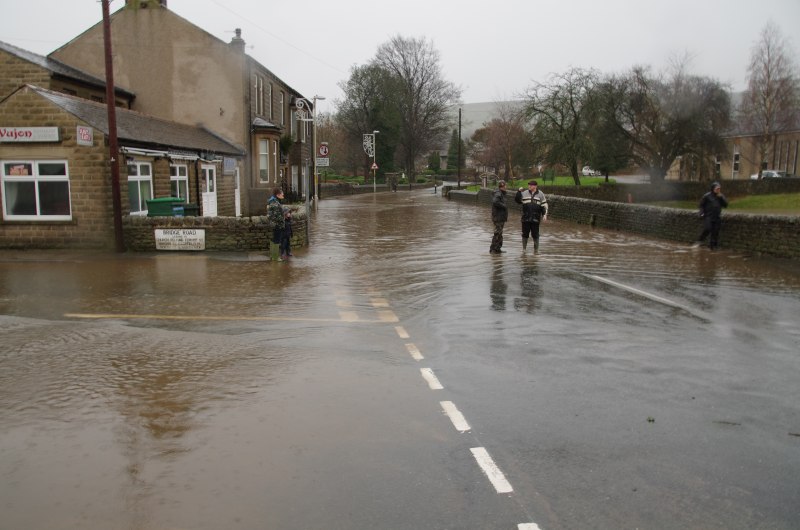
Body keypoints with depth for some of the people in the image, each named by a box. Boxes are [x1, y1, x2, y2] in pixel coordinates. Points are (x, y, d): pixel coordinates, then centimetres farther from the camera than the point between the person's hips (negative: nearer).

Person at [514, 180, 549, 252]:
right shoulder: (524, 193, 8)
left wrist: (544, 214, -4)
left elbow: (544, 205, 6)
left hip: (535, 218, -1)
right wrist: (519, 192, -2)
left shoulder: (540, 194, 5)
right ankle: (524, 248, 17)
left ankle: (536, 249, 13)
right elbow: (517, 200, 8)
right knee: (525, 234, 5)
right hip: (525, 218, 1)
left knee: (535, 234, 1)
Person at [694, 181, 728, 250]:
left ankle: (713, 246, 11)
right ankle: (699, 241, -1)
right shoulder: (707, 196, -3)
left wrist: (721, 197, -6)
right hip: (708, 216, -4)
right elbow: (701, 204, 4)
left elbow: (725, 205, 5)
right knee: (707, 229, -19)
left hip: (717, 218, 4)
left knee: (715, 232, 3)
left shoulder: (721, 196, 11)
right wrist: (702, 213, -6)